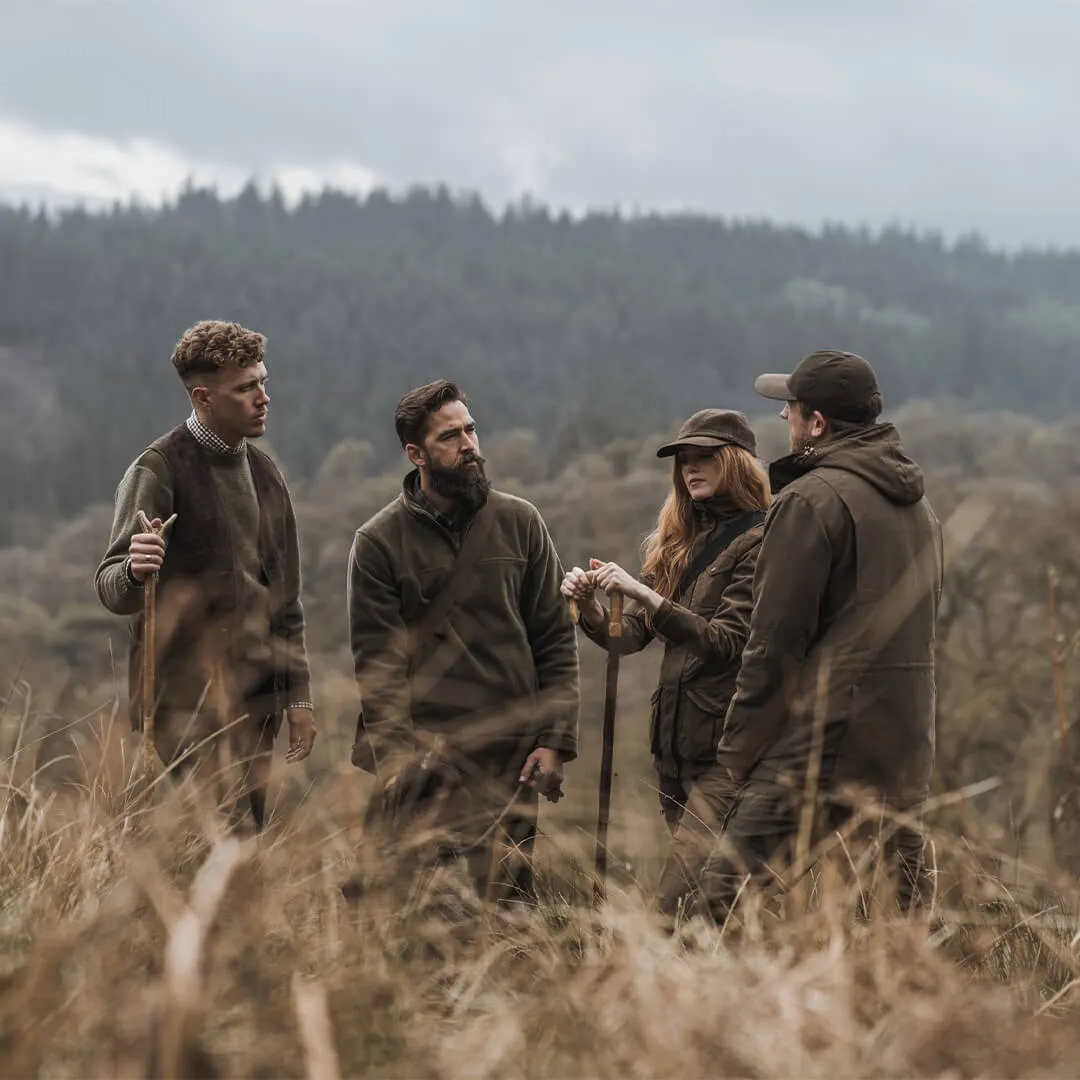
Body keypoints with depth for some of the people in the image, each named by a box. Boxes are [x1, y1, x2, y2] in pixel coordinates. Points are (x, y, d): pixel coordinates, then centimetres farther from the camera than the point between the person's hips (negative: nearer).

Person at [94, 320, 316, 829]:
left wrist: (297, 693, 15)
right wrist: (135, 572, -37)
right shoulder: (159, 471, -7)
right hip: (186, 704, -7)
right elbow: (110, 587, -13)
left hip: (254, 699, 7)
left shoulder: (264, 473, 15)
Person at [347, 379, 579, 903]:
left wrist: (554, 740, 1)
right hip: (427, 763, -2)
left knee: (509, 904, 1)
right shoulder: (379, 541, 3)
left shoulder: (520, 522, 9)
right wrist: (397, 759, -10)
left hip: (513, 761, 2)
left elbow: (555, 639, 10)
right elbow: (377, 661, 0)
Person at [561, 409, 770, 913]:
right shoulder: (676, 542, 16)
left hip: (723, 743, -8)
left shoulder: (757, 542, -7)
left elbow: (728, 643, -16)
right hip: (674, 739, 8)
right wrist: (589, 606, -9)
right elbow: (631, 635, 11)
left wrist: (646, 596, -23)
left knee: (677, 901, -16)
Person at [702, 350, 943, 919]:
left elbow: (776, 641, -12)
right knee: (890, 909, 11)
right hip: (905, 743, 9)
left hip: (823, 739, -9)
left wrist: (738, 749, -4)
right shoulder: (917, 504, 18)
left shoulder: (811, 499, -9)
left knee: (732, 884, -10)